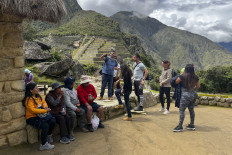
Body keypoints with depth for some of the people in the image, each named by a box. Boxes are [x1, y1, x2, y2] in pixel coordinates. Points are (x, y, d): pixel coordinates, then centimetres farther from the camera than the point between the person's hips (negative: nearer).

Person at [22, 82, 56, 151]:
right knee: (45, 125, -29)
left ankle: (48, 135, 12)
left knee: (53, 120, -13)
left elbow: (44, 102, 19)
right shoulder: (28, 99, -16)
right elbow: (33, 110, -25)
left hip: (40, 116, 8)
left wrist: (45, 106, -6)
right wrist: (45, 110, -24)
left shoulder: (38, 96, 8)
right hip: (31, 118, -8)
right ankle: (43, 145, -15)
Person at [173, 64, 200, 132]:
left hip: (186, 95, -6)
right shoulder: (195, 77, 1)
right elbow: (198, 86, 13)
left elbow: (176, 82, -1)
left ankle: (180, 126, 0)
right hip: (194, 94, 6)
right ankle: (192, 125, 24)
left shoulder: (183, 76, -14)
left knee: (181, 110, 0)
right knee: (191, 110, 15)